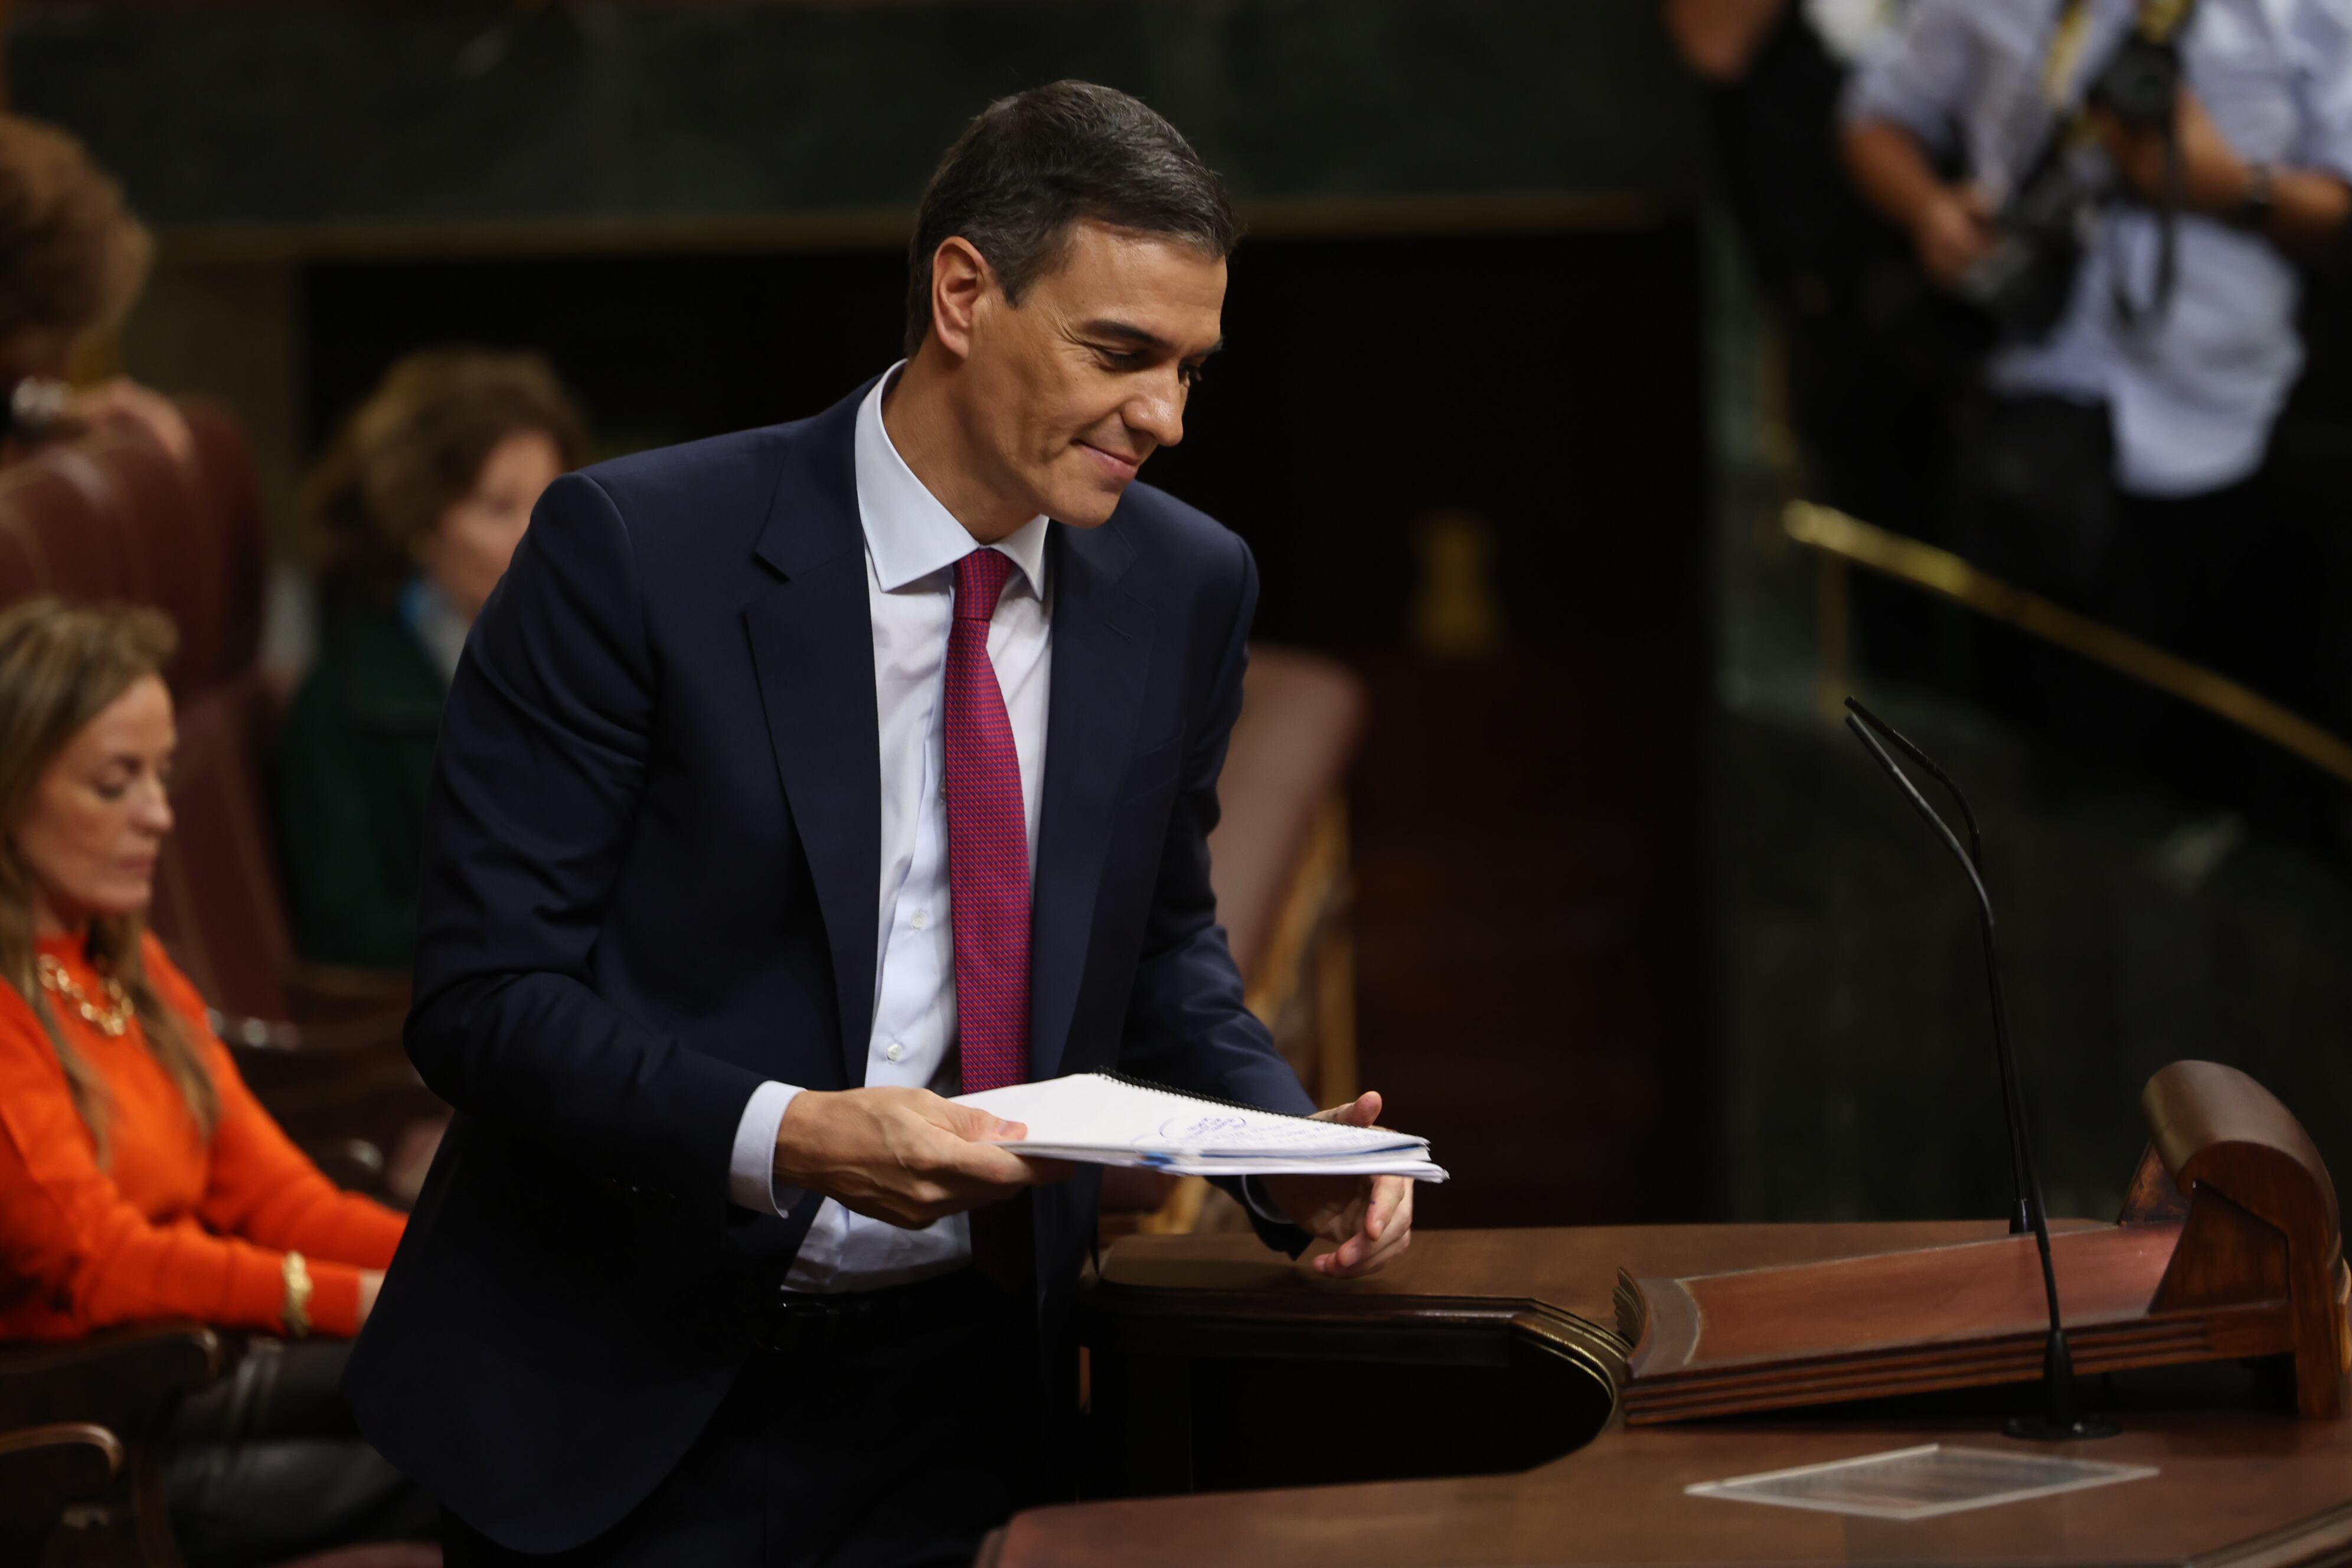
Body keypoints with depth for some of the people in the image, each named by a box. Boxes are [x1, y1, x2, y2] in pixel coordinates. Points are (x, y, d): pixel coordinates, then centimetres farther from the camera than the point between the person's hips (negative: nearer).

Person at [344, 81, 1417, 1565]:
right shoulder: (636, 550, -14)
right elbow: (485, 988, -15)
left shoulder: (1188, 589, 1)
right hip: (629, 1390, -4)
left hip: (962, 1386, 4)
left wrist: (1294, 1151, -3)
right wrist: (785, 1136, -29)